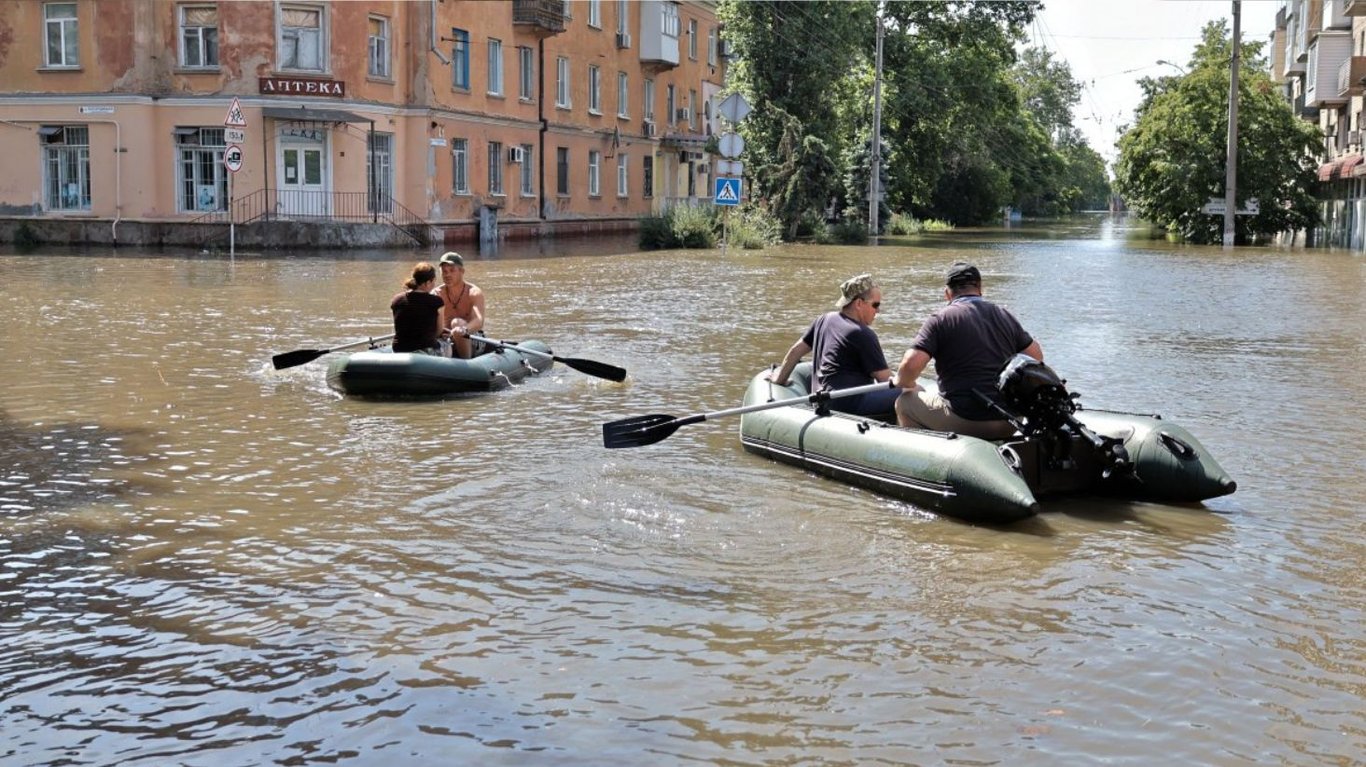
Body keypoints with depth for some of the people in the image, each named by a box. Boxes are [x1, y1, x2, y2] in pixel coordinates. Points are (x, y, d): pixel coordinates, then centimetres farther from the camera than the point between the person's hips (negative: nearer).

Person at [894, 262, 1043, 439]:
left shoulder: (940, 319, -5)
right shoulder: (1005, 316, 10)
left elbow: (910, 365, -14)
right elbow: (1036, 356, 18)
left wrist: (906, 384, 8)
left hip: (963, 422, -5)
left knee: (904, 402, 16)